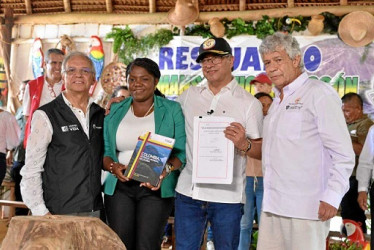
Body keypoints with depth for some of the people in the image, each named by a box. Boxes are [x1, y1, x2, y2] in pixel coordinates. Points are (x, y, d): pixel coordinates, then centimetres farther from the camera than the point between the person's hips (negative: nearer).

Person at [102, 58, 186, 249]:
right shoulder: (115, 111, 12)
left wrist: (166, 169, -21)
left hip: (156, 188, -2)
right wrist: (113, 166, -11)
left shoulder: (172, 110, 4)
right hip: (119, 187, 3)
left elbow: (181, 151, -2)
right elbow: (104, 150, 10)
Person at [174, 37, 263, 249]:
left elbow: (262, 152, -4)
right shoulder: (189, 96, 10)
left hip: (228, 196, -3)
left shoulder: (249, 103, -1)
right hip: (188, 192, 3)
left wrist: (244, 144, -24)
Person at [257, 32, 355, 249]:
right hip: (272, 207, 8)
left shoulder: (319, 94, -6)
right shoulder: (278, 100, 20)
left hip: (306, 209, -8)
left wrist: (332, 197, -17)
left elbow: (344, 155, -11)